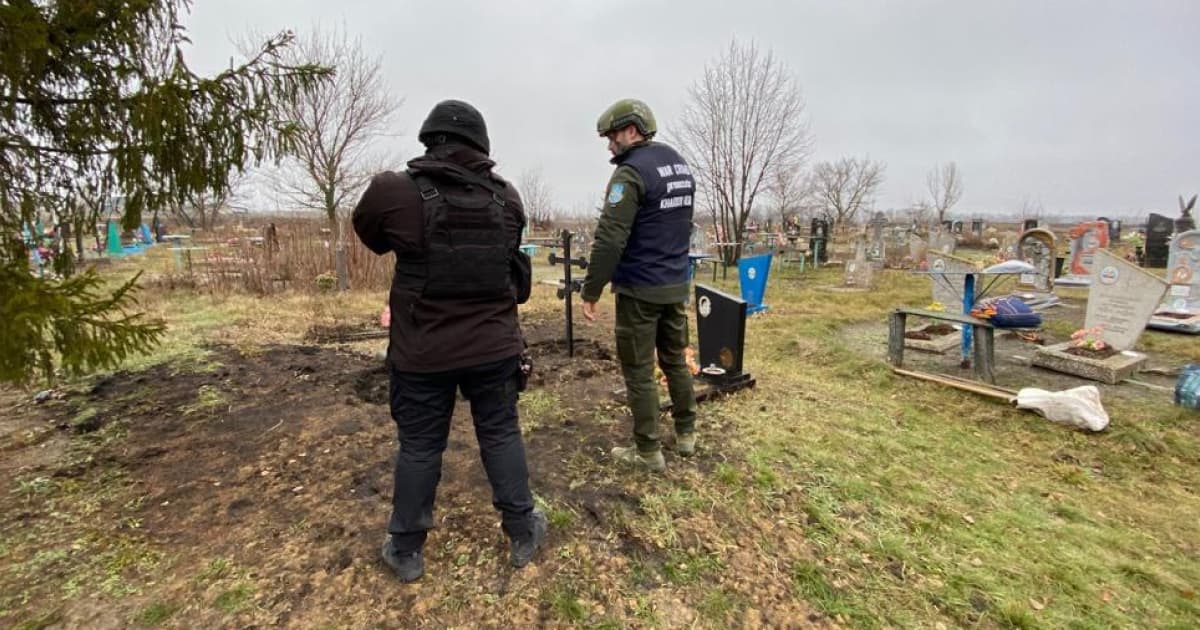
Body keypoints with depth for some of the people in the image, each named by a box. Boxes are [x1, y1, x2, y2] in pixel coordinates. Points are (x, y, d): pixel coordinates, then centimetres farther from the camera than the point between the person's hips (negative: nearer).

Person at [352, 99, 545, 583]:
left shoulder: (394, 192, -11)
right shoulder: (508, 198, -3)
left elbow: (370, 236, 9)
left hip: (422, 352, -1)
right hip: (494, 346, 2)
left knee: (419, 446, 14)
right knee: (501, 436, 16)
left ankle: (406, 551, 32)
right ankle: (522, 535, 30)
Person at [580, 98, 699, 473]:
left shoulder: (632, 172, -15)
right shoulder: (681, 165, 12)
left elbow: (610, 240, -20)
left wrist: (591, 290, -14)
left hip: (640, 289, -8)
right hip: (676, 285, 8)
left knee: (639, 371, 3)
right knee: (675, 360, 18)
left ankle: (648, 452, 14)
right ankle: (686, 435, 31)